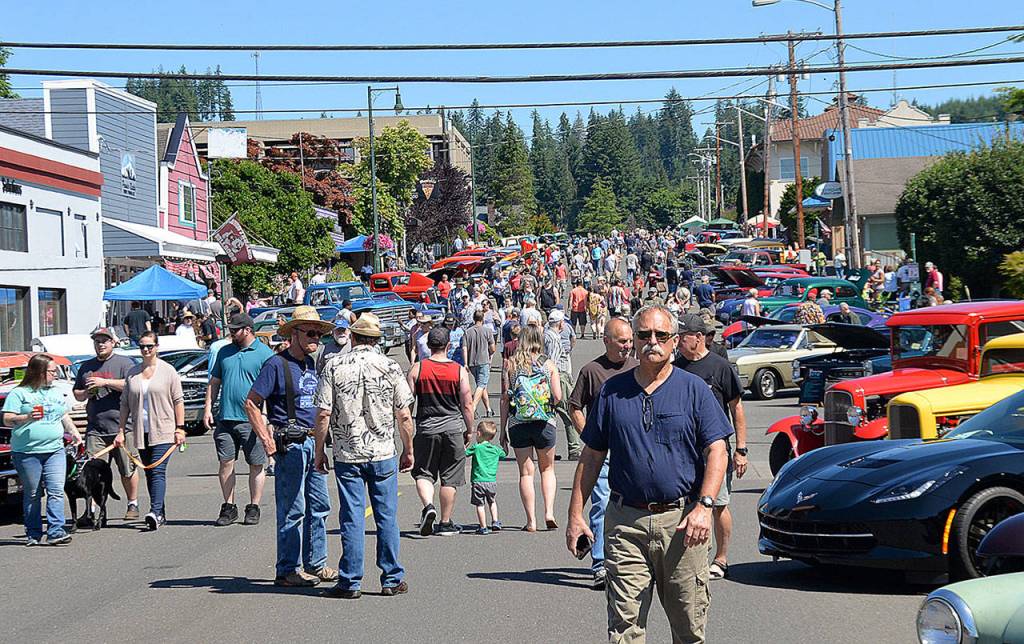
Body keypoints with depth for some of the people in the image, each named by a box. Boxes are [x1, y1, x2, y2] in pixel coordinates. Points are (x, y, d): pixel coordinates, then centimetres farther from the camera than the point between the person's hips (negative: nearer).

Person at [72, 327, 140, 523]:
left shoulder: (124, 363, 4)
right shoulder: (86, 367, 20)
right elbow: (76, 394, 28)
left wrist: (105, 382, -14)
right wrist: (85, 393, 5)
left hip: (121, 426, -4)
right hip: (95, 428, 4)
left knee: (128, 469, 3)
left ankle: (133, 505, 16)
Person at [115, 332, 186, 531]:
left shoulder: (168, 371, 0)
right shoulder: (132, 373, 11)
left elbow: (178, 400, -1)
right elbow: (125, 404, 13)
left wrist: (180, 428, -7)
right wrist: (121, 430, 7)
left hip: (163, 431, -5)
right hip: (141, 432, 5)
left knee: (158, 471, -15)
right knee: (149, 473, 8)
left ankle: (155, 512, -23)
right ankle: (160, 514, 15)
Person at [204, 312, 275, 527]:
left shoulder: (264, 354, -2)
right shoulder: (224, 352, 14)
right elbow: (214, 383, 19)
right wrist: (208, 408, 10)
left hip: (251, 420, -4)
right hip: (225, 418, 4)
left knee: (256, 465, 2)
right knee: (226, 463, 4)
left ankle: (254, 508, 12)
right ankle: (229, 507, 13)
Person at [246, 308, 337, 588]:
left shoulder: (312, 364, 14)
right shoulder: (277, 364, -10)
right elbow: (251, 403, -11)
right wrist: (267, 440, -15)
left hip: (313, 443, 8)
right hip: (290, 445, -8)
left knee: (319, 507, 12)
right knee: (292, 510, -5)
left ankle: (315, 564, 22)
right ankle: (287, 571, 1)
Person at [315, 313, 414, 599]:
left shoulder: (334, 366, -3)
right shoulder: (390, 367, -1)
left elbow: (323, 415, -6)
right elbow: (404, 416, -1)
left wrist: (319, 451, 5)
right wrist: (408, 450, 11)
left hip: (347, 455, 0)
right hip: (383, 453, 0)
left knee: (352, 519, 4)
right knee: (387, 517, 8)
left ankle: (351, 582, 6)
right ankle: (392, 580, 13)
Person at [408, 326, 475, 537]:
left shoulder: (417, 369, -2)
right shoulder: (459, 371, -2)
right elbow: (467, 405, -2)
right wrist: (469, 431, 10)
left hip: (426, 428, 0)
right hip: (453, 428, 0)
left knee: (423, 473, 12)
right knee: (449, 478, 8)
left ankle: (428, 505, -14)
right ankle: (445, 523, 12)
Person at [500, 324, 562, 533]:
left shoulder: (511, 365, 1)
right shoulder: (548, 364, 1)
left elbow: (505, 399, -1)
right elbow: (558, 397, -4)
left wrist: (503, 429, 4)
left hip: (517, 423, 0)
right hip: (544, 422, 0)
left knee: (525, 472, 6)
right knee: (547, 469, 16)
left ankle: (531, 521, 3)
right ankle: (549, 512, 1)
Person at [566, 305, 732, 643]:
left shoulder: (694, 389, 4)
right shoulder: (612, 390, 10)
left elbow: (717, 452, -1)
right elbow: (591, 457, 13)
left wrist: (704, 506, -16)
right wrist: (575, 514, 6)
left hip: (682, 521, -1)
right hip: (625, 522, 1)